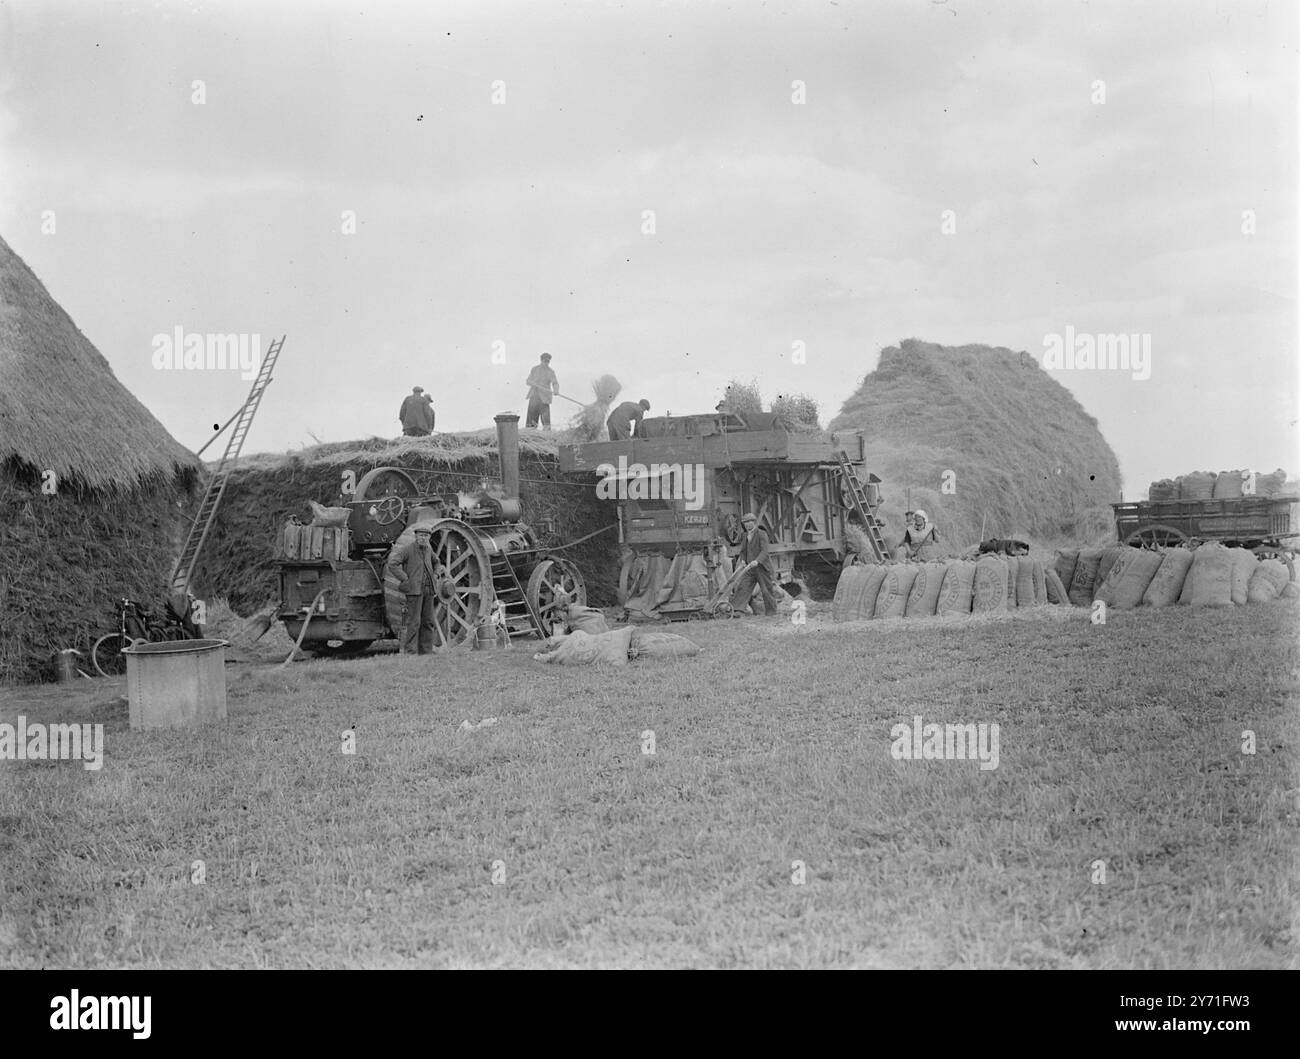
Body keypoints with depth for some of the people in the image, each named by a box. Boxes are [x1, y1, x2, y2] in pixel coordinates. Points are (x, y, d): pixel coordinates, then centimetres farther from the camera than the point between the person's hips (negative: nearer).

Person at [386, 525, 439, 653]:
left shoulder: (428, 549, 12)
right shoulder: (407, 548, -10)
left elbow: (435, 562, 34)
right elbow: (391, 564, -17)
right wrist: (405, 579, -16)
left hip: (428, 590, 7)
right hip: (414, 590, -7)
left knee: (428, 622, 7)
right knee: (414, 622, -9)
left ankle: (426, 652, 13)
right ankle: (410, 652, -7)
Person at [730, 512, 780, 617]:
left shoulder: (762, 535, -9)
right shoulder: (745, 536, 12)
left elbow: (764, 551, -19)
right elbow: (743, 551, 18)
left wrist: (757, 561, -34)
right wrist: (743, 560, -3)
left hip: (762, 566, -6)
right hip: (749, 568, 6)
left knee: (767, 590, 3)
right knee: (743, 587, -8)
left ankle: (771, 612, 15)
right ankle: (737, 609, -14)